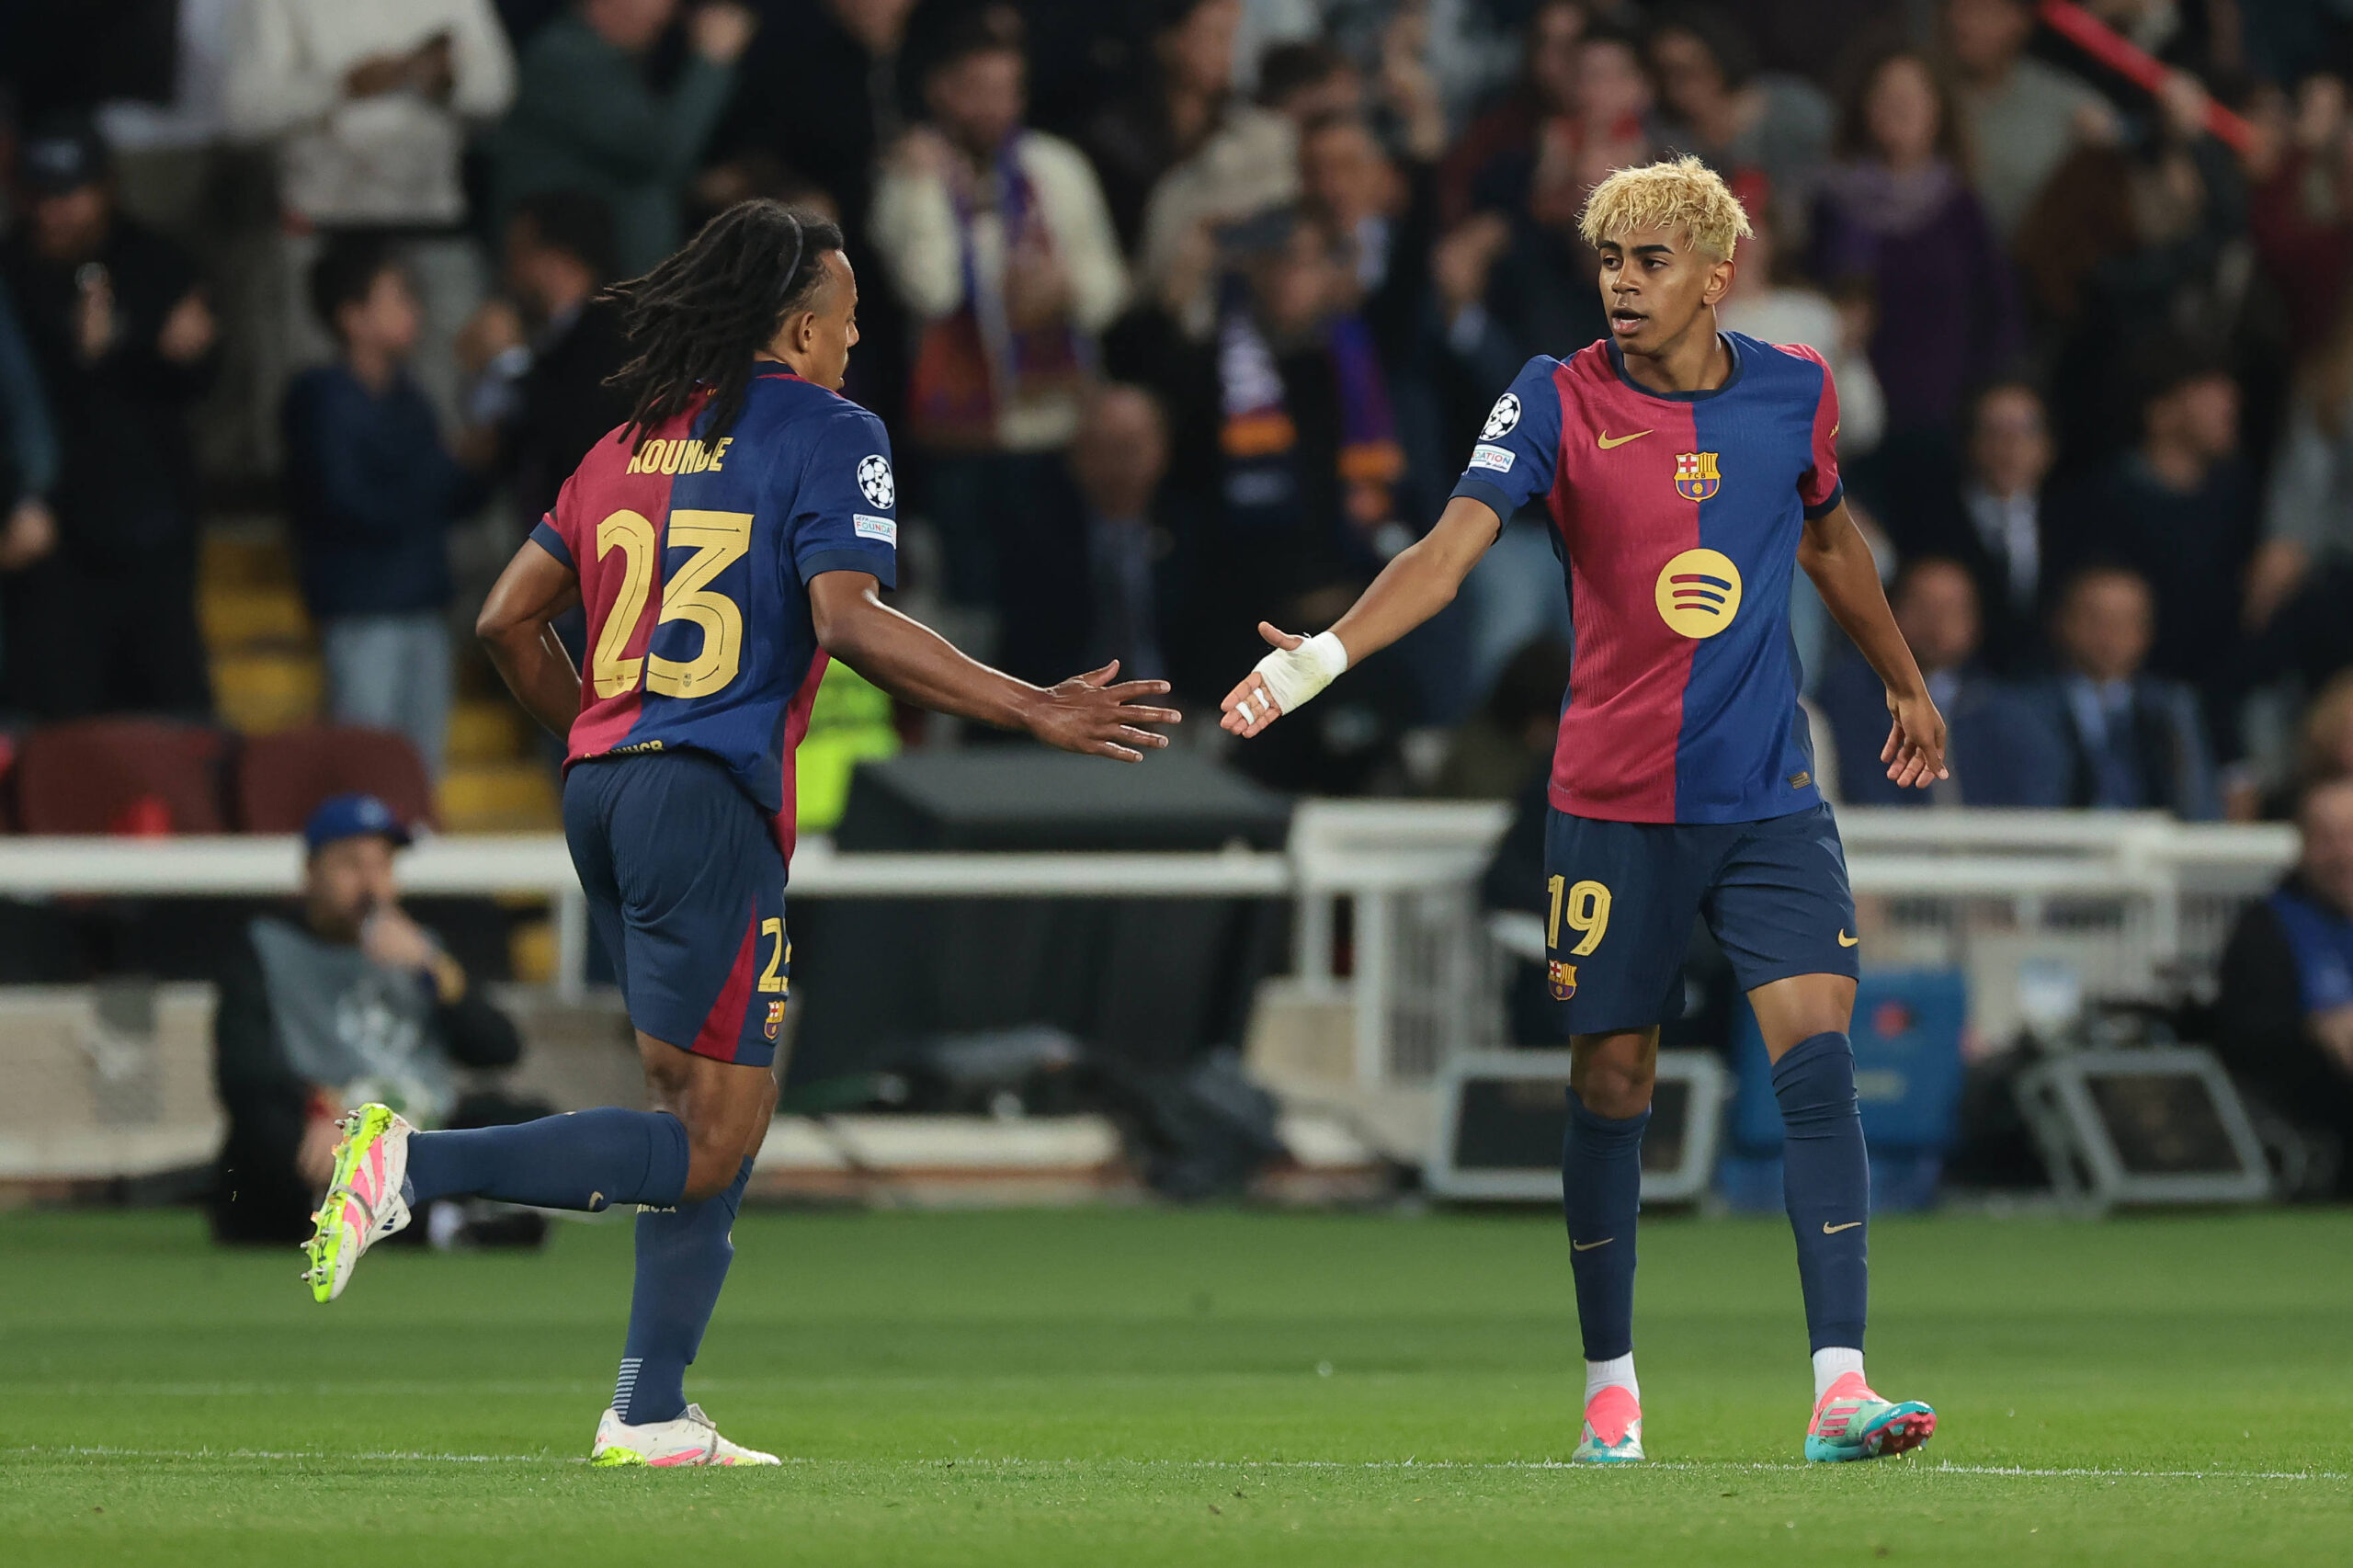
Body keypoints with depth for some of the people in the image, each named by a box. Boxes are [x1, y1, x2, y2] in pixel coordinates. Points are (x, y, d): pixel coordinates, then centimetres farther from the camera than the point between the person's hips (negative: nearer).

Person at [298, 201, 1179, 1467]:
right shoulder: (827, 434, -4)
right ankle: (414, 1164, -17)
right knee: (707, 1144, -5)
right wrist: (1034, 712, -15)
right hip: (711, 801, -8)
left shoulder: (629, 445, 17)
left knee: (709, 1117, 16)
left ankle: (650, 1417, 12)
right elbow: (847, 619, -18)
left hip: (604, 791, 8)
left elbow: (508, 622, 16)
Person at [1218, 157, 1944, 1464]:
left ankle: (1841, 1389, -15)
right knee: (1611, 1080, 3)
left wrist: (1907, 681, 33)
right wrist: (1317, 657, -32)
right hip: (1614, 803, -1)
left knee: (1818, 1051, -13)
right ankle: (1612, 1384, 19)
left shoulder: (1795, 390, 3)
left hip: (1770, 797, 1)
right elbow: (1450, 552, -17)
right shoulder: (1559, 401, -7)